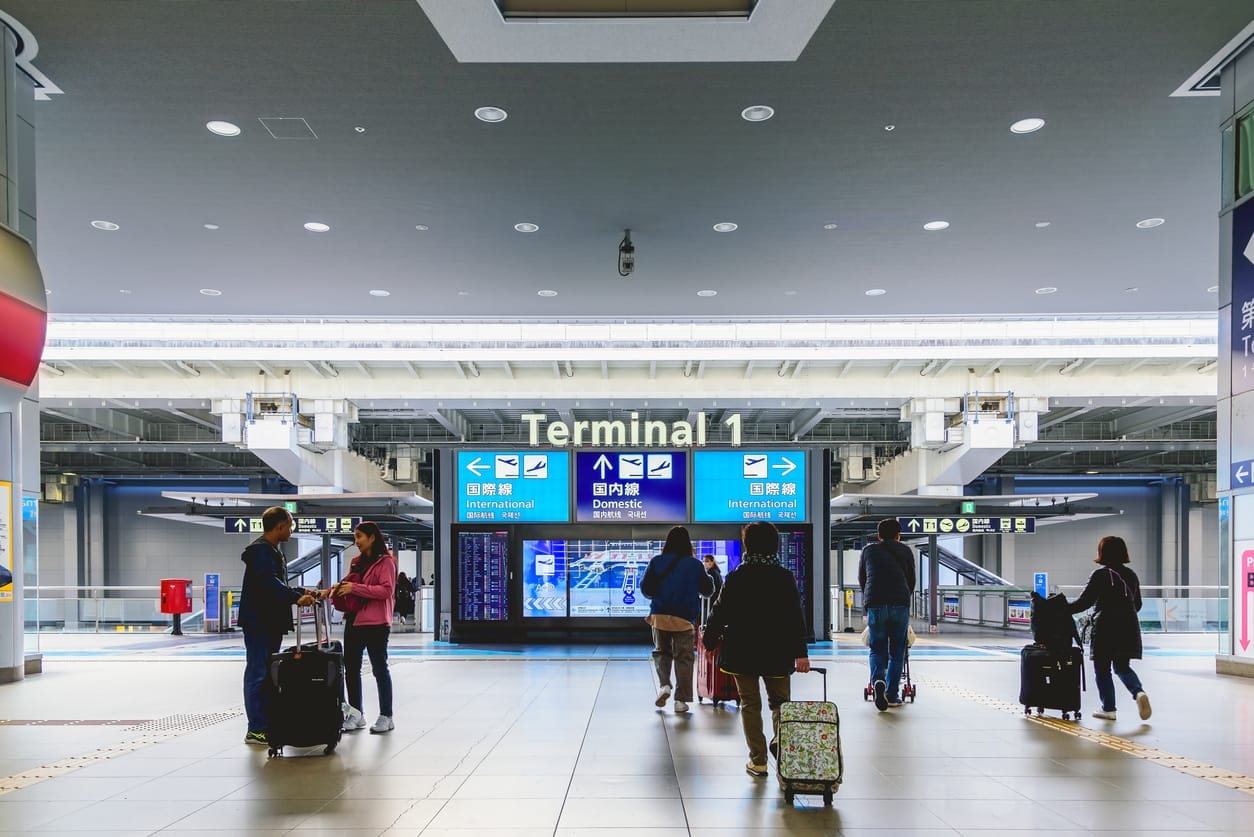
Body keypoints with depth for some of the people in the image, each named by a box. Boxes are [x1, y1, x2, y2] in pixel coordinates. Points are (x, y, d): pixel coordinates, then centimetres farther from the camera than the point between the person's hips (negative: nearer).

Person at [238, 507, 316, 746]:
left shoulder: (272, 551, 18)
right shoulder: (260, 550, -15)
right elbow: (269, 583, -27)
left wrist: (300, 592, 15)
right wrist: (296, 598, -33)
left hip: (271, 623, 11)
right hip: (258, 622, -11)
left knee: (268, 672, 14)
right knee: (258, 673, -6)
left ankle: (267, 723, 21)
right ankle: (256, 730, -2)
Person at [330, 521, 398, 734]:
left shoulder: (385, 562, -8)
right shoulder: (356, 562, 16)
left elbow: (386, 590, -18)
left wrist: (355, 588, -21)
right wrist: (339, 589, 2)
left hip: (375, 623, -8)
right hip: (353, 620, 8)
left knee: (379, 668, 1)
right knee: (351, 668, 10)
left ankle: (386, 716, 10)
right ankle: (356, 714, 21)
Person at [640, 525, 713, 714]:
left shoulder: (656, 562, -3)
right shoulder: (695, 564, -3)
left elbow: (646, 589, -2)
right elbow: (708, 590, 7)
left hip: (660, 615, 1)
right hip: (685, 618, -1)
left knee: (661, 651, 20)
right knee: (684, 657, 8)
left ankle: (664, 684, -2)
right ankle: (681, 699, 6)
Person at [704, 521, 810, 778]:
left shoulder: (735, 577, -6)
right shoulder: (785, 577, -3)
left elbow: (720, 613, -3)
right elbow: (796, 617, -5)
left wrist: (709, 642, 9)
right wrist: (800, 653, -3)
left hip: (742, 651, -1)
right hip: (777, 652, 1)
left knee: (750, 704, 8)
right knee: (780, 701, 14)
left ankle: (758, 760, 8)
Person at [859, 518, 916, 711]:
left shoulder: (868, 550, 18)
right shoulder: (905, 551, 17)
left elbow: (862, 579, 24)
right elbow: (911, 580, 20)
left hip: (875, 605, 0)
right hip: (900, 604, 0)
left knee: (877, 648, 8)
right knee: (897, 651, 10)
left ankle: (878, 681, -18)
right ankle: (892, 694, 10)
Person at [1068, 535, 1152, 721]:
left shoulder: (1100, 574, -11)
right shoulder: (1131, 575, 9)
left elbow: (1084, 602, -13)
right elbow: (1137, 604, 17)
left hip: (1105, 629, -6)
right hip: (1129, 628, 6)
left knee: (1102, 669, 6)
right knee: (1122, 666, 17)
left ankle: (1109, 709, 8)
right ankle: (1139, 692, -7)